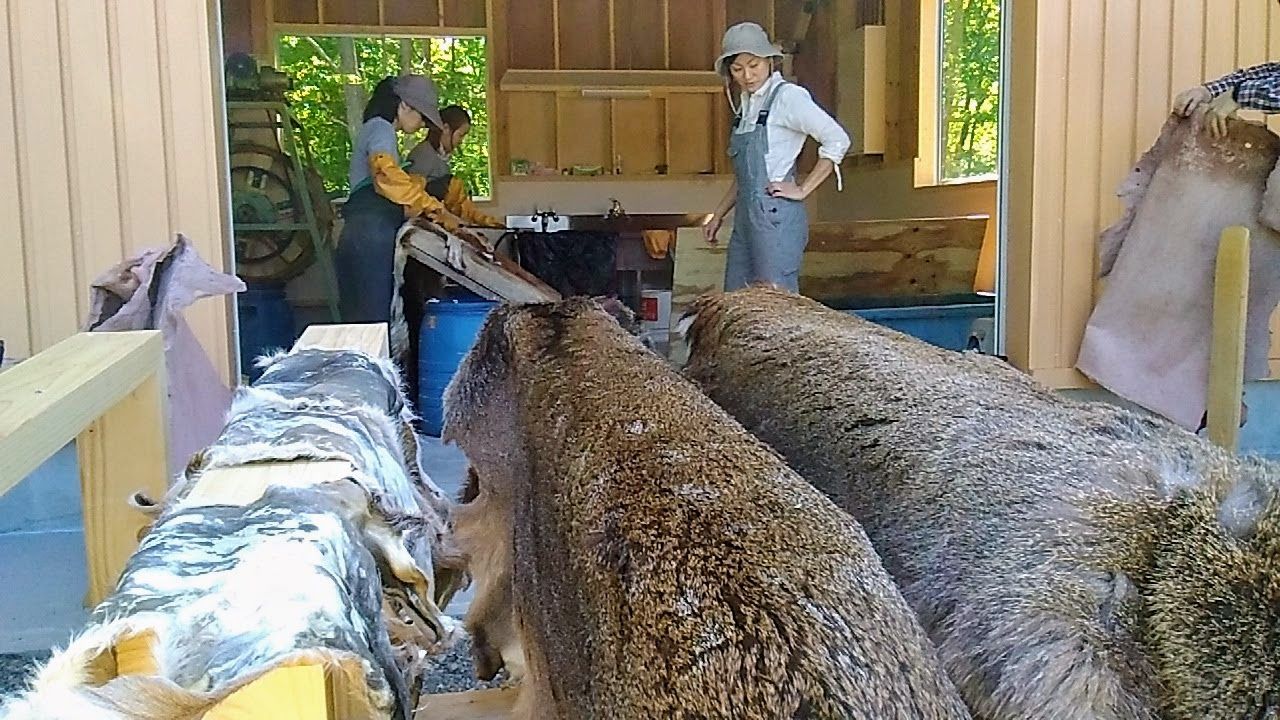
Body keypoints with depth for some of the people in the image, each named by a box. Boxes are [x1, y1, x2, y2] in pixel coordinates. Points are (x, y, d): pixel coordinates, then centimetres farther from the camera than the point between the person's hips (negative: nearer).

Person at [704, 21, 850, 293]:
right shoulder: (746, 103, 17)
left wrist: (802, 190, -14)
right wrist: (718, 216, 22)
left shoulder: (787, 96, -8)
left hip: (776, 218, -8)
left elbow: (838, 140, -16)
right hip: (746, 219, 9)